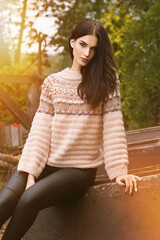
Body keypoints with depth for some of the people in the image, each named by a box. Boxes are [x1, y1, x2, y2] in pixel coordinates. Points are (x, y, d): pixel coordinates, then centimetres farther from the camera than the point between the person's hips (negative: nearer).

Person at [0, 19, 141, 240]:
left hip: (80, 169, -2)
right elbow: (40, 130, 0)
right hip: (47, 164, 3)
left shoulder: (106, 81, 2)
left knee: (28, 199, -29)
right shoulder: (52, 82, 7)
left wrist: (119, 170, -12)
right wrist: (31, 171, -11)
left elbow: (113, 127, -3)